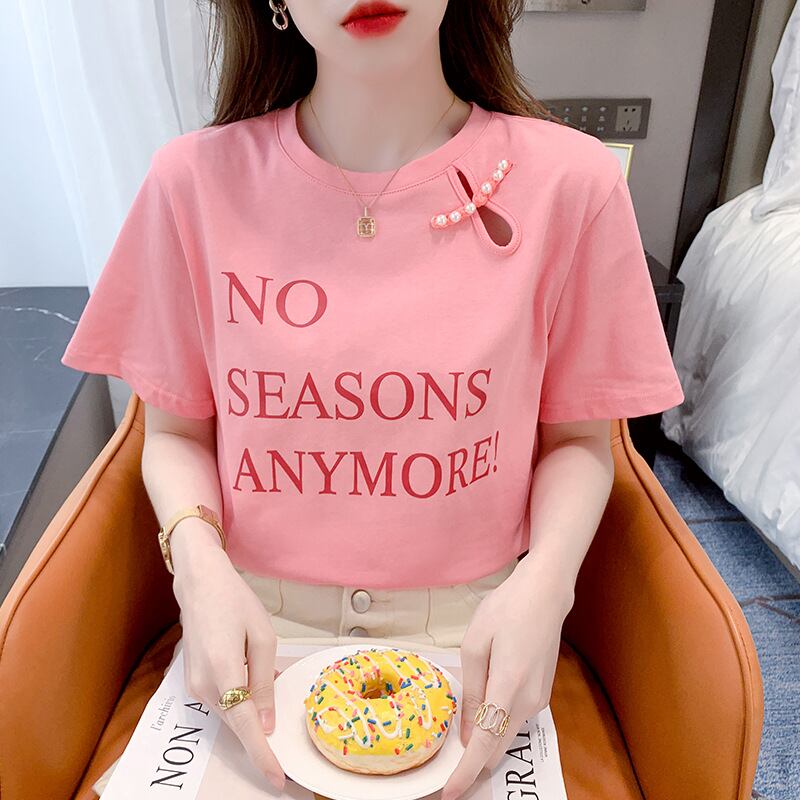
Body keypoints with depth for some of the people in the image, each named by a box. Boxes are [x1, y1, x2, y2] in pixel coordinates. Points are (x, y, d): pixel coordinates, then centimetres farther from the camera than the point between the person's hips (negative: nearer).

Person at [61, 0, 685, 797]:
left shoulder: (569, 182, -9)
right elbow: (177, 432, 3)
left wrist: (544, 583, -17)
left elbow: (577, 440, 0)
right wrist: (200, 564, -15)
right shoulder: (196, 180, -7)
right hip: (255, 632, 1)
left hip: (471, 631, 1)